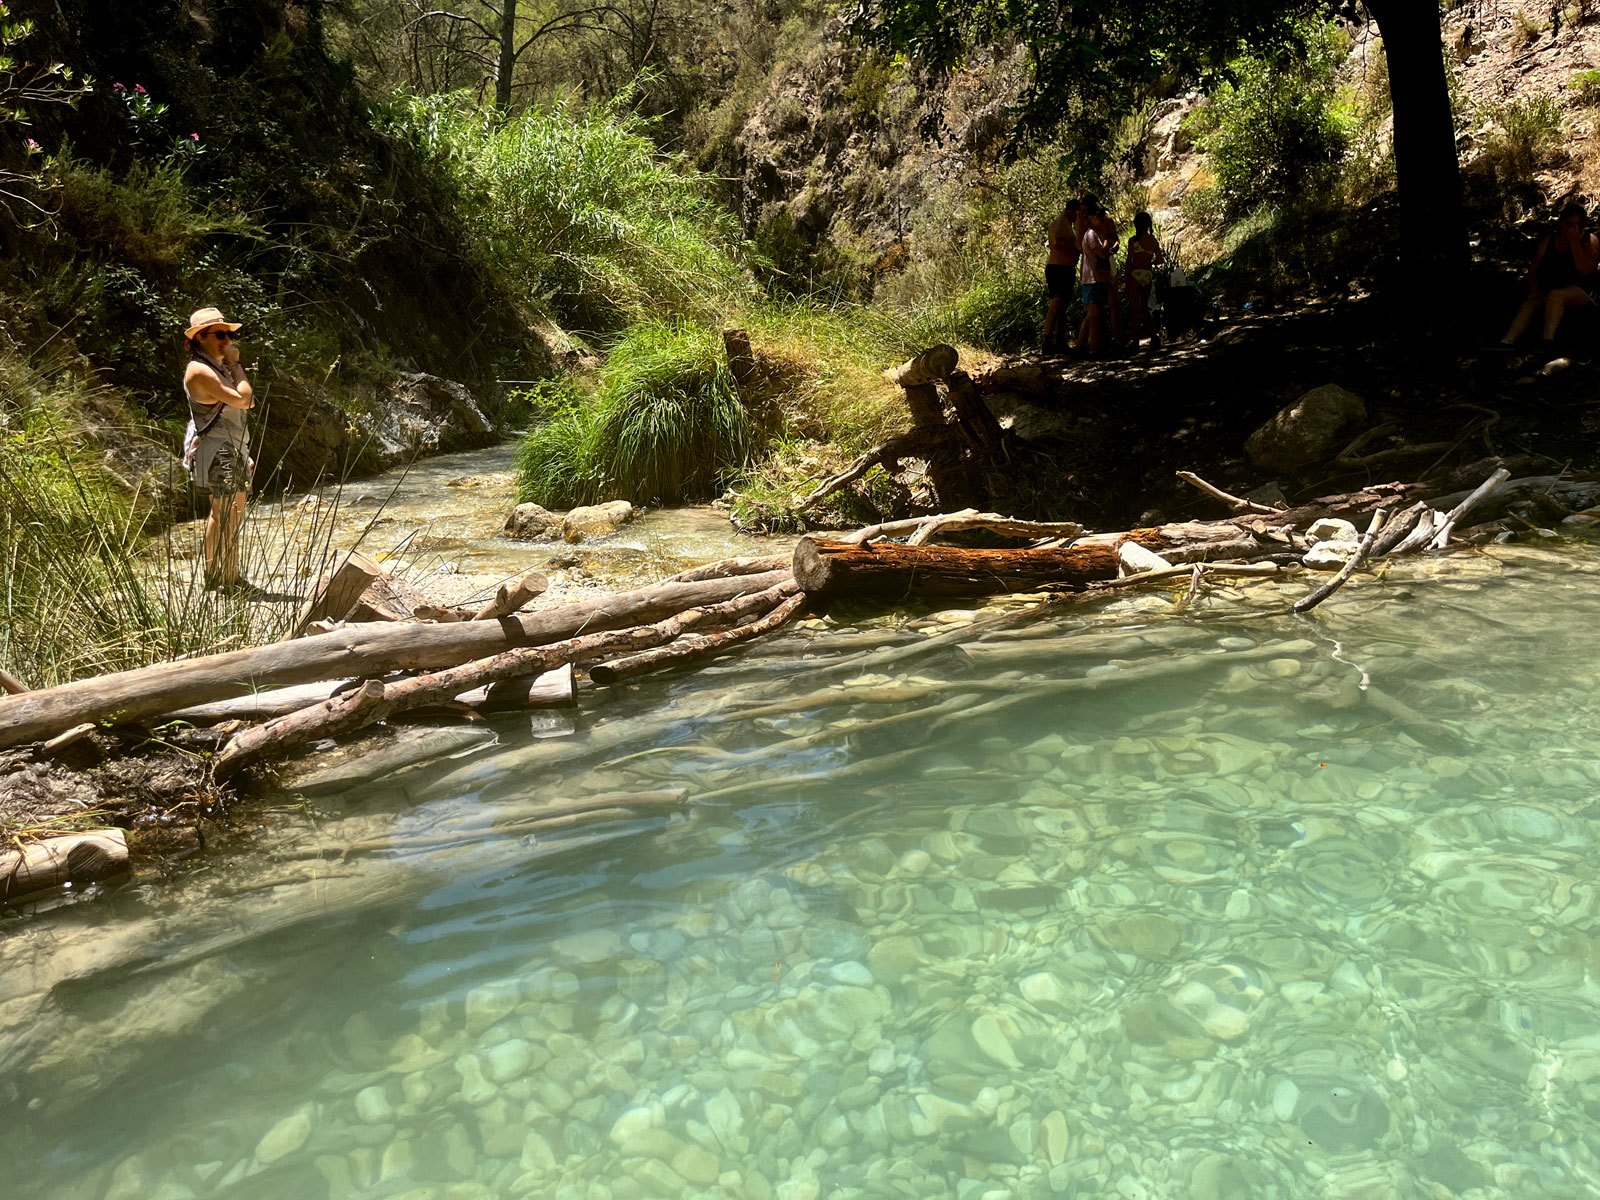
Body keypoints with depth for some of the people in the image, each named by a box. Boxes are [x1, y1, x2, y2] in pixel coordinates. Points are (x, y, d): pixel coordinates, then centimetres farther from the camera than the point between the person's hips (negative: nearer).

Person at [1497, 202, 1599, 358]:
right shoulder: (1549, 239, 13)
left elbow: (1586, 269, -15)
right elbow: (1533, 268, 13)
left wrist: (1575, 242, -17)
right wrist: (1535, 289, -5)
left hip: (1580, 292, -4)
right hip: (1549, 290, 4)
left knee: (1555, 295, -38)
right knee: (1530, 304, -28)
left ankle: (1548, 342, -55)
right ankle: (1506, 343, -52)